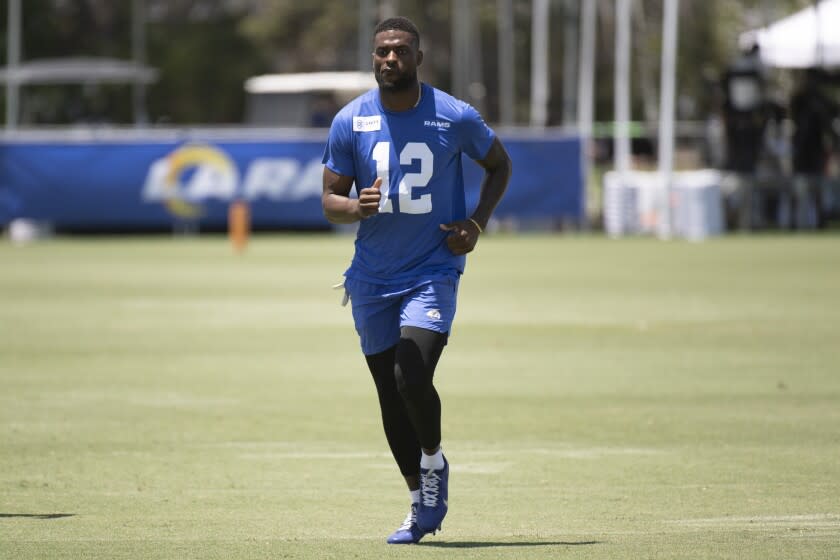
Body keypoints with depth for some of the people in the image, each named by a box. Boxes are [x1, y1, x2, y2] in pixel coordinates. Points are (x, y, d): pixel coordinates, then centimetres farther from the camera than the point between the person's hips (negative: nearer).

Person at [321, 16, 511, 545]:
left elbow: (500, 165, 10)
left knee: (413, 375, -22)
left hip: (434, 270, -3)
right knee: (391, 395, 6)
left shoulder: (456, 117, -6)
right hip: (373, 278, 3)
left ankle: (434, 463, 6)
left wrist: (477, 223, -5)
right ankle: (422, 504, 23)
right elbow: (330, 201, 2)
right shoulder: (350, 122, -2)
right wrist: (357, 207, -22)